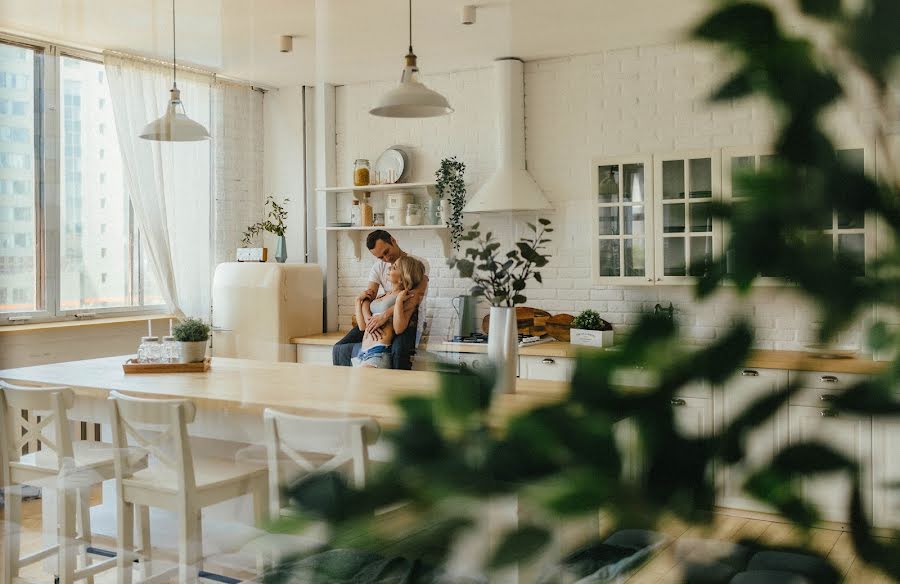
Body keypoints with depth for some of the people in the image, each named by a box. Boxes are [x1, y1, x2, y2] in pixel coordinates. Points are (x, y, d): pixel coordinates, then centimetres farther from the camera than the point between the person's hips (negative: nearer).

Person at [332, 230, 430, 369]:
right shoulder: (378, 266, 9)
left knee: (399, 351, -38)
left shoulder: (419, 264, -8)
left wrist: (385, 315, -35)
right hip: (382, 319, 6)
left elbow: (416, 297, -25)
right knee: (340, 349, -10)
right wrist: (369, 321, -24)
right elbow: (369, 297, -2)